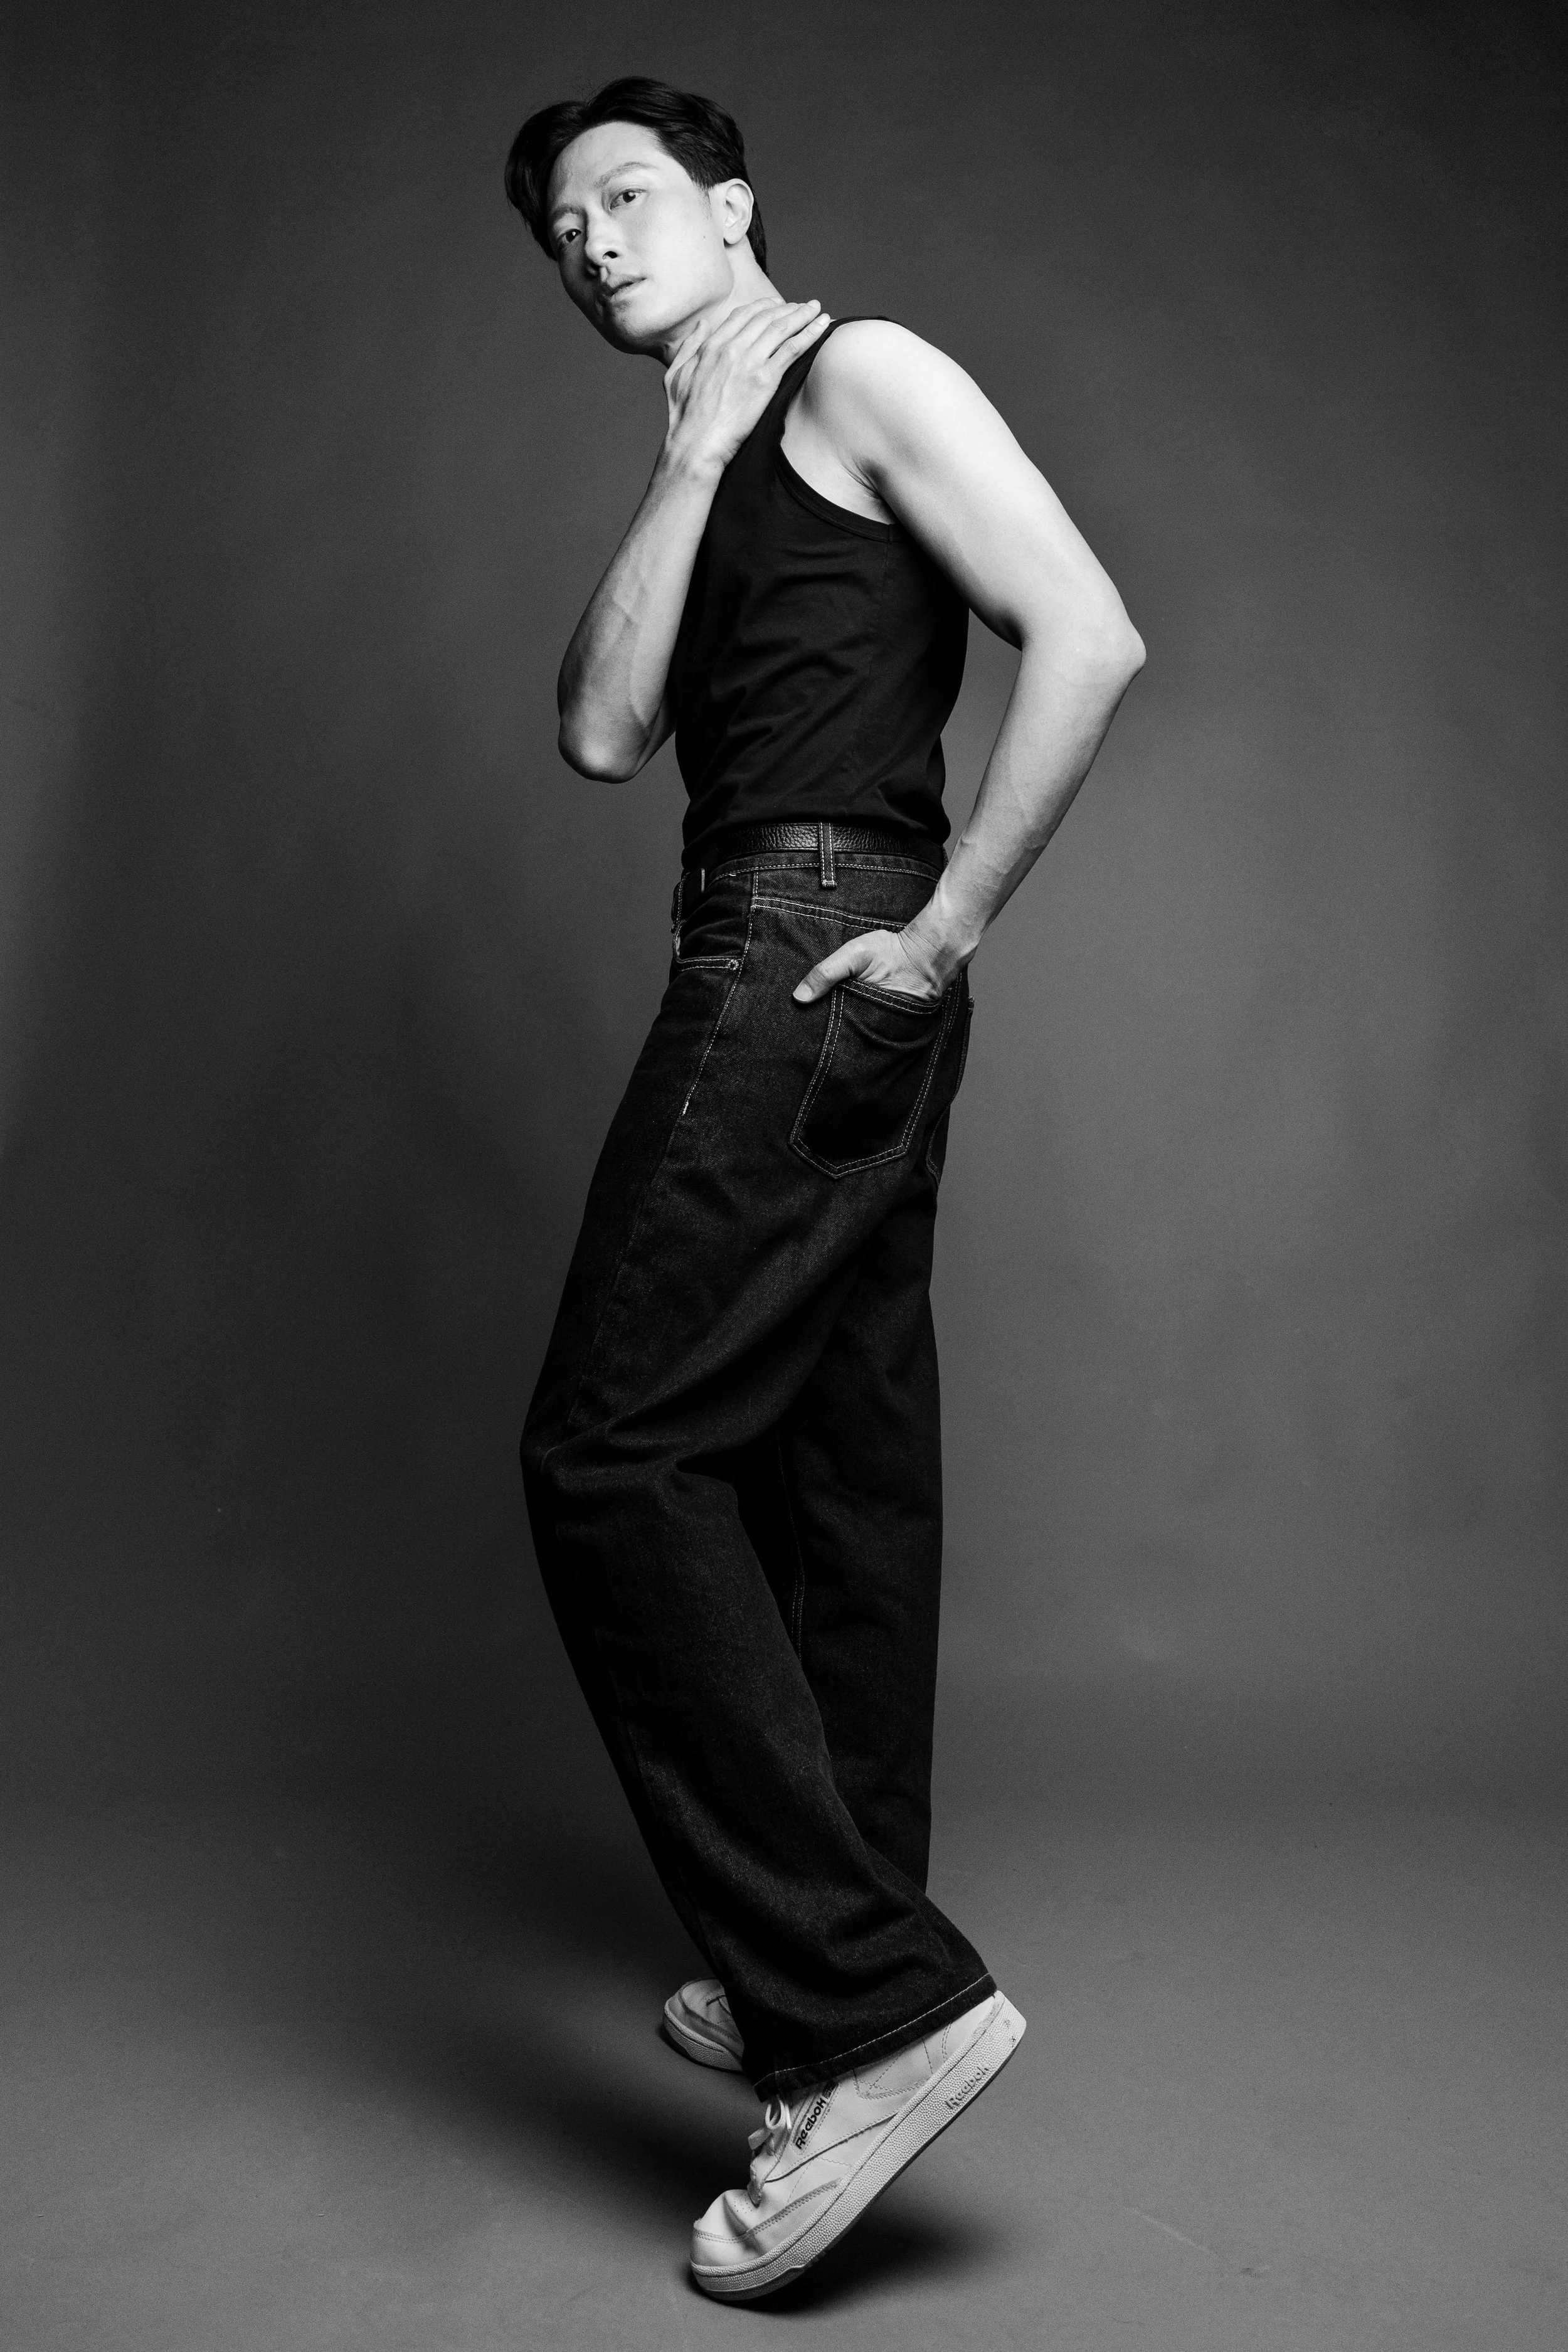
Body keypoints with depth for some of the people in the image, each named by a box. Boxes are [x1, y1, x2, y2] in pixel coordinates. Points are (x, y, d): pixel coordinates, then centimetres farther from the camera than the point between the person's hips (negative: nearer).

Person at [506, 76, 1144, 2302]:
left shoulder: (865, 375, -3)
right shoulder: (707, 474, 23)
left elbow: (1091, 637, -15)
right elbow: (606, 730, 8)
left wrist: (946, 927, -15)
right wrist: (687, 461, 3)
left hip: (812, 955, -9)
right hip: (801, 985, 9)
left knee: (611, 1454, -13)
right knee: (838, 1475, 11)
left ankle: (879, 2000, -12)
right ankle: (827, 1970, 23)